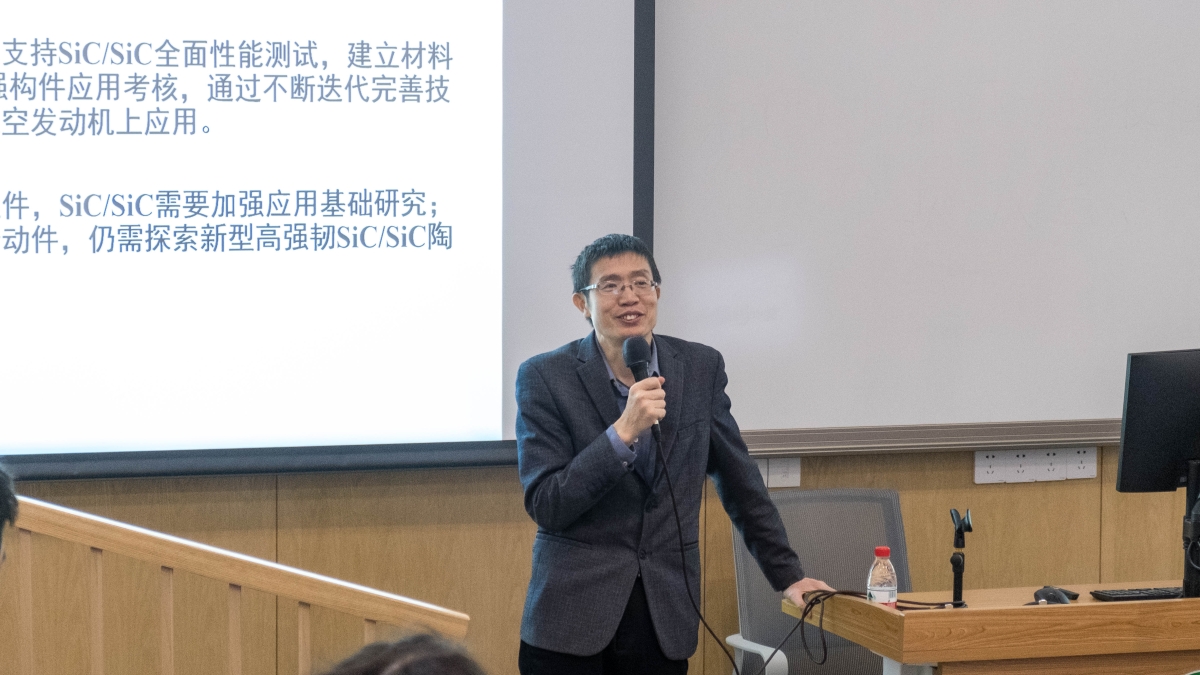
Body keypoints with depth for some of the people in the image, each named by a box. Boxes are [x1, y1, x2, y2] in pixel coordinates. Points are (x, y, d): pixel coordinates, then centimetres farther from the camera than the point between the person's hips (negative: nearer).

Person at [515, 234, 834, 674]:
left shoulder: (701, 368, 4)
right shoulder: (545, 378, -6)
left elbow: (739, 481, 14)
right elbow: (545, 505, -13)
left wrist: (787, 575, 16)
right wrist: (624, 431, -22)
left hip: (665, 619, 3)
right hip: (572, 617, -2)